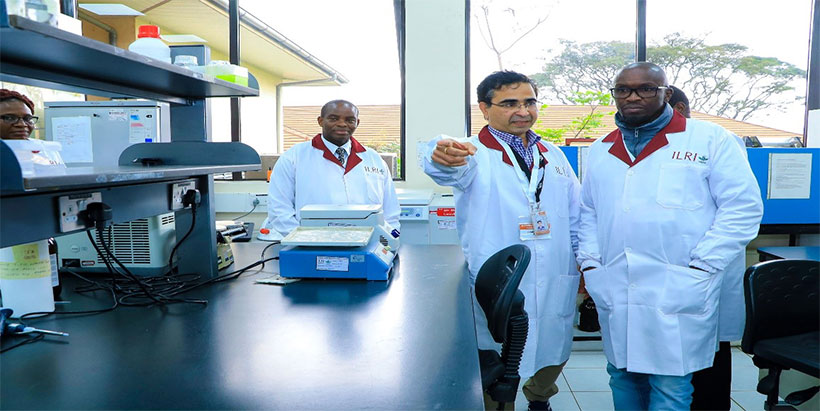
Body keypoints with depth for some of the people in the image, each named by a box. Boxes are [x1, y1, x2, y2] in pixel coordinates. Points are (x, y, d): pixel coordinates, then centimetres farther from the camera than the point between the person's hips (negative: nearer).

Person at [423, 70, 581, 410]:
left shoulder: (552, 154, 11)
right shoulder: (474, 154, -8)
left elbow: (576, 213, 16)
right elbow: (456, 171, -33)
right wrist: (444, 156, -56)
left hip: (557, 283, 6)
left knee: (554, 353, 22)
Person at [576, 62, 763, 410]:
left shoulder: (710, 139, 0)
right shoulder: (601, 150, 14)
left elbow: (743, 206, -4)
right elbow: (588, 211, 19)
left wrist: (701, 267, -10)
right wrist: (589, 263, 6)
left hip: (678, 294, -4)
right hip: (614, 295, 4)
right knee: (622, 378, 14)